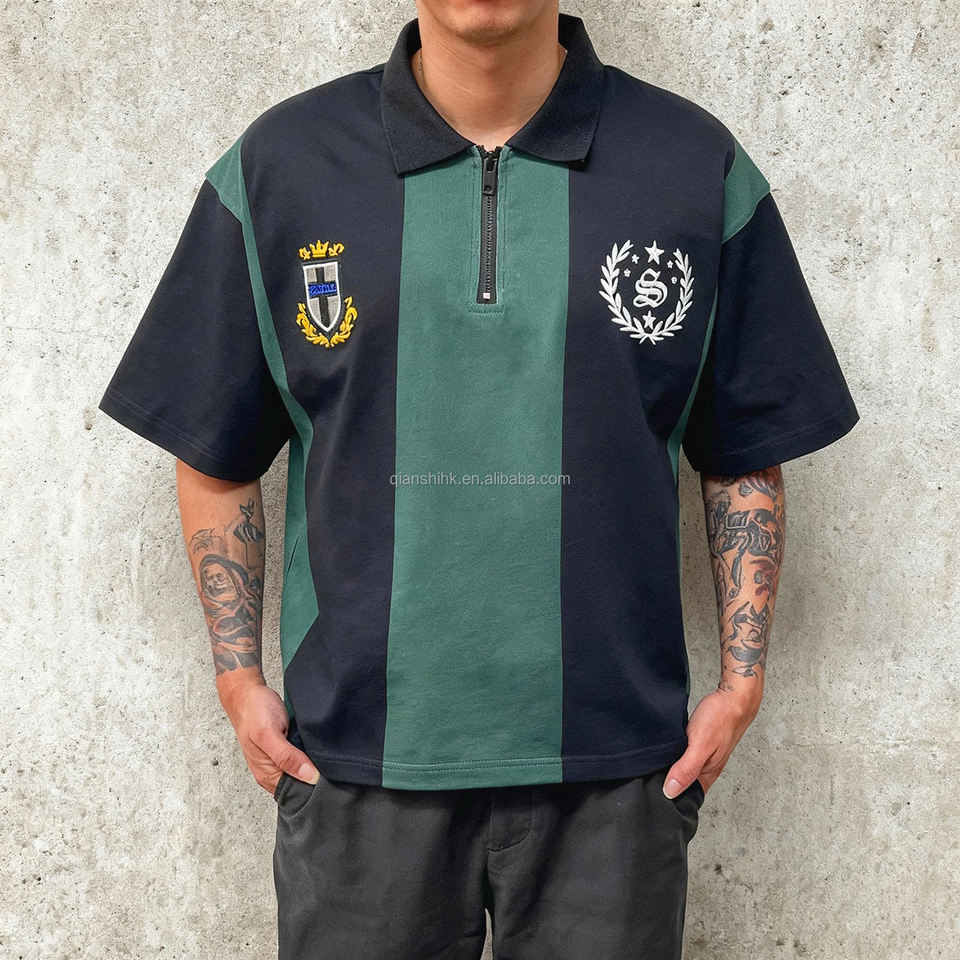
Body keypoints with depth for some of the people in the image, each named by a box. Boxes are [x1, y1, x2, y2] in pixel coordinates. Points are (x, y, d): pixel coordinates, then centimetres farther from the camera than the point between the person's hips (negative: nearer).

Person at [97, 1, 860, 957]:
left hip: (613, 769, 1)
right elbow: (215, 458, 6)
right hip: (357, 765, 1)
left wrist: (741, 681, 0)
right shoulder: (273, 169, 0)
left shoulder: (702, 170, 0)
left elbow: (746, 461, 5)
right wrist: (239, 680, 2)